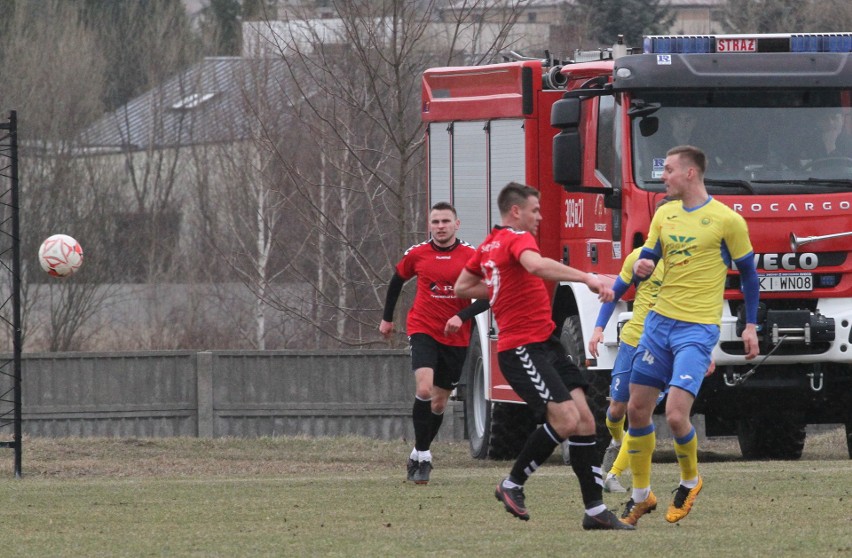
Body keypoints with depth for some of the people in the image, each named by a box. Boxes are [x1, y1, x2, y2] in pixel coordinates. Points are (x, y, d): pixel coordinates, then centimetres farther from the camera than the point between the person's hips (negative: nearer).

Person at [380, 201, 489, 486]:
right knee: (424, 389, -22)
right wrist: (387, 318, 23)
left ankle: (419, 454, 29)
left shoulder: (471, 256, -5)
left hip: (455, 338, 1)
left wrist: (462, 316, -21)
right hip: (423, 331, -1)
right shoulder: (417, 254, -1)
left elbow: (486, 297, -6)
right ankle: (422, 456, -14)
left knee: (439, 402, 11)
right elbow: (397, 280, 17)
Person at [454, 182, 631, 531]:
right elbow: (536, 265, -35)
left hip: (546, 345, 10)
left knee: (584, 419, 0)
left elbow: (462, 287, 31)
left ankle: (595, 509, -3)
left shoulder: (489, 245, 19)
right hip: (522, 350, -10)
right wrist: (587, 278, -42)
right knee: (566, 419, -20)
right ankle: (512, 485, -1)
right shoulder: (517, 239, -11)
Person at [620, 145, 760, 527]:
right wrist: (642, 268, -10)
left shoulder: (727, 220, -7)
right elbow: (646, 259, 15)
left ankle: (690, 481, 12)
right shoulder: (664, 215, 9)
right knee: (637, 409, 6)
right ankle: (641, 495, 20)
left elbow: (748, 273, 2)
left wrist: (751, 326, 2)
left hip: (698, 328, -6)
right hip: (659, 322, 6)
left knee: (675, 415, -16)